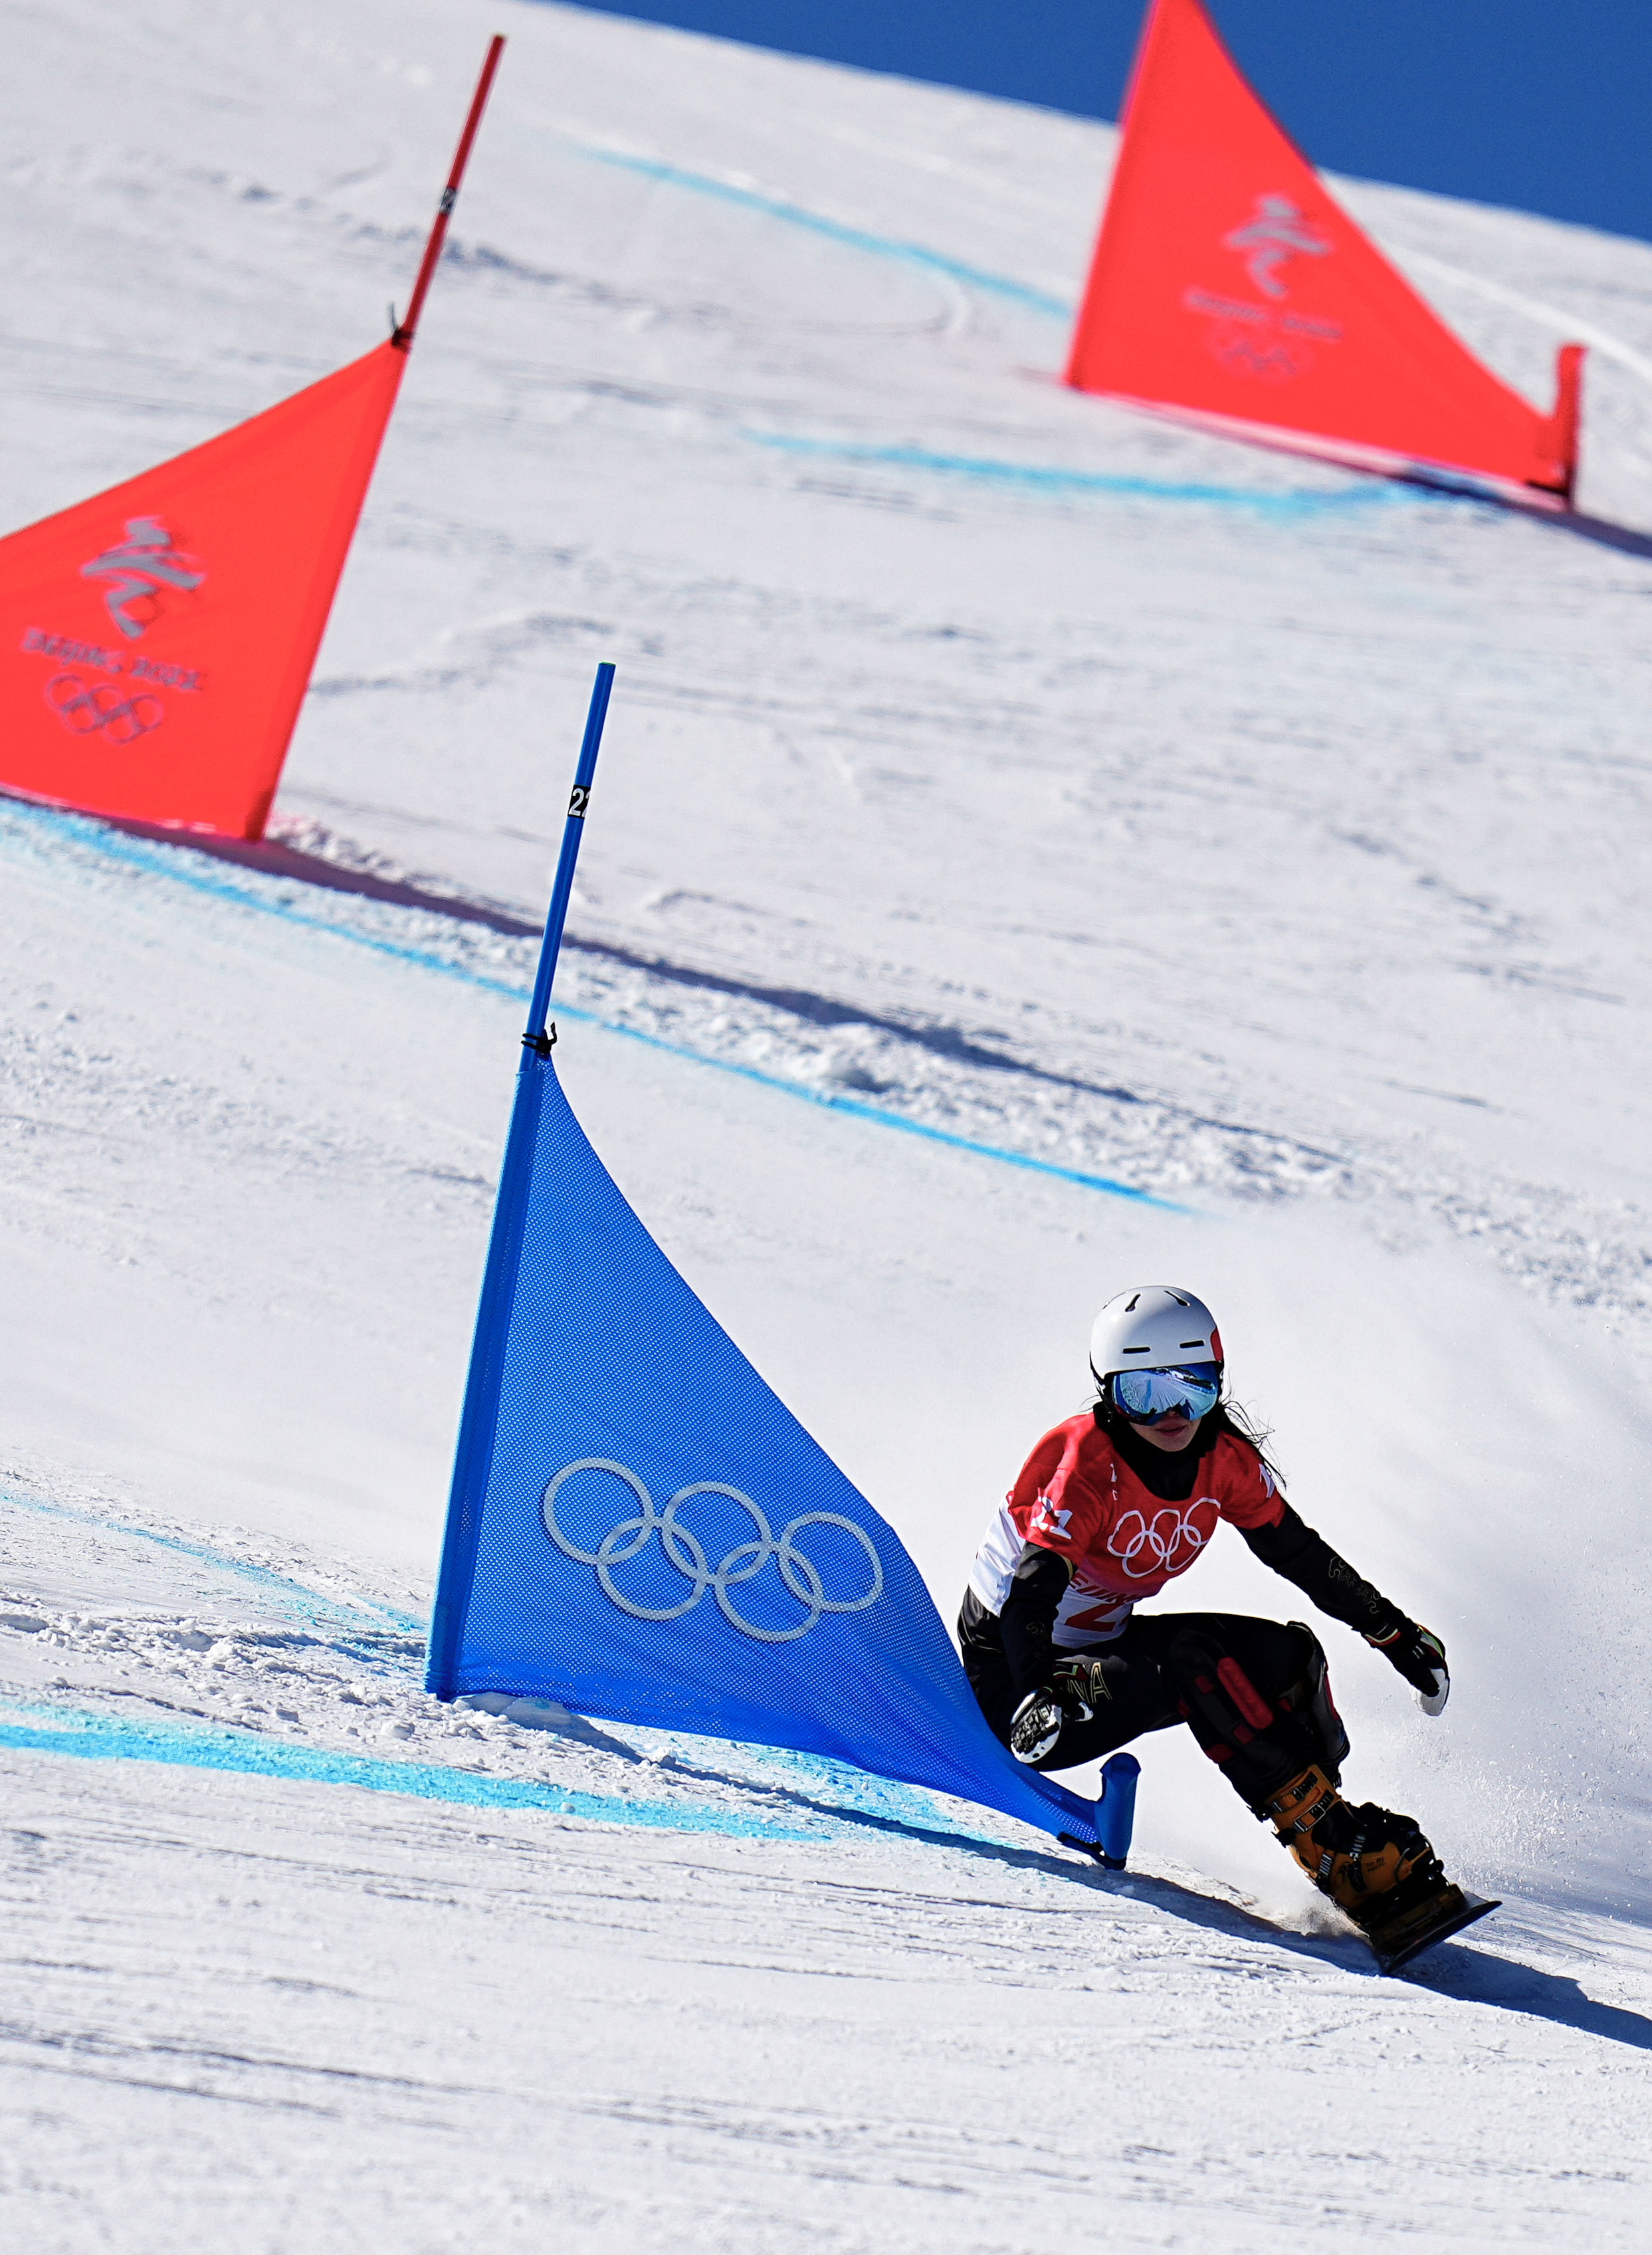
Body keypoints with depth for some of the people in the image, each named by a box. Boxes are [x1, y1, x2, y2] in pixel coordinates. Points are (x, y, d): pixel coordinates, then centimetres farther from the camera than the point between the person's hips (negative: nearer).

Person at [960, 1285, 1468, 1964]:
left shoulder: (1225, 1459, -6)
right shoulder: (1087, 1468, -25)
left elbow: (1300, 1553, 8)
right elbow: (1031, 1596, -33)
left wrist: (1394, 1632, 12)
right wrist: (1039, 1694, -50)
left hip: (1104, 1643, 7)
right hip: (1014, 1673, -7)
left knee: (1289, 1658, -8)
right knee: (1186, 1659, -30)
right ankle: (1342, 1854, -28)